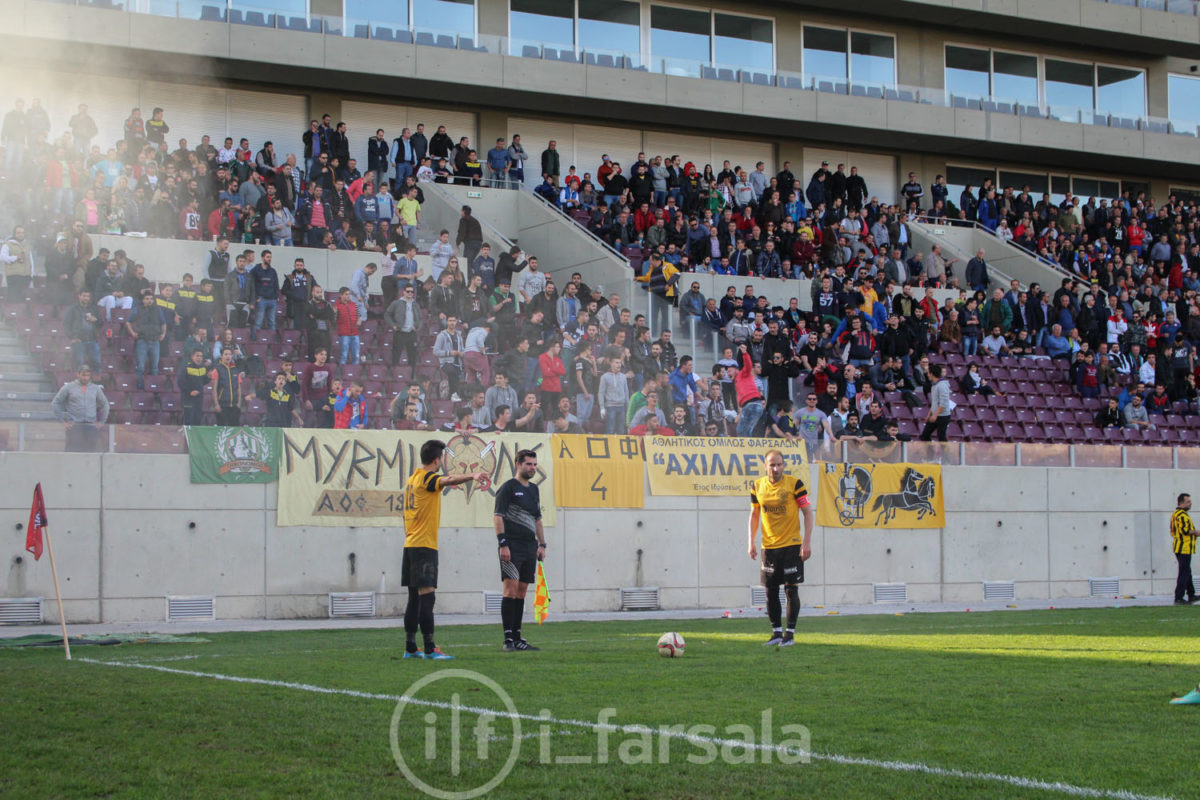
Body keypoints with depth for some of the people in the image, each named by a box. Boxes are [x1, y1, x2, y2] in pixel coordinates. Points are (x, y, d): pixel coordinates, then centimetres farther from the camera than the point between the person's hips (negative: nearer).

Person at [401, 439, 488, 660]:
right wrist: (472, 475, -47)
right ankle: (429, 649, -15)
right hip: (424, 545, -10)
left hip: (411, 544, 10)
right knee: (426, 595, -11)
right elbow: (449, 480, -32)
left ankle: (410, 648, 13)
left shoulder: (413, 478, 17)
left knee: (415, 598, 11)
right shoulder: (427, 478, -11)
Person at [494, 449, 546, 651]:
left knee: (521, 592, 8)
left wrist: (542, 544, 16)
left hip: (529, 547, 7)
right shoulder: (508, 487, -5)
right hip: (512, 547, -7)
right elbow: (498, 517, -10)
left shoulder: (533, 489, 18)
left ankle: (517, 637, 10)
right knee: (511, 588, -12)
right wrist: (503, 544, -17)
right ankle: (508, 638, -12)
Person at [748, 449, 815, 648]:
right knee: (770, 590, 5)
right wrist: (752, 542, 6)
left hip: (792, 545, -4)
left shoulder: (794, 484, -8)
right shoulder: (758, 486, 4)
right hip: (768, 547, 4)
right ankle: (777, 632, 15)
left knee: (791, 590, -4)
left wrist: (807, 542, -11)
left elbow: (808, 512, -5)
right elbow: (754, 514, 14)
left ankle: (790, 633, 4)